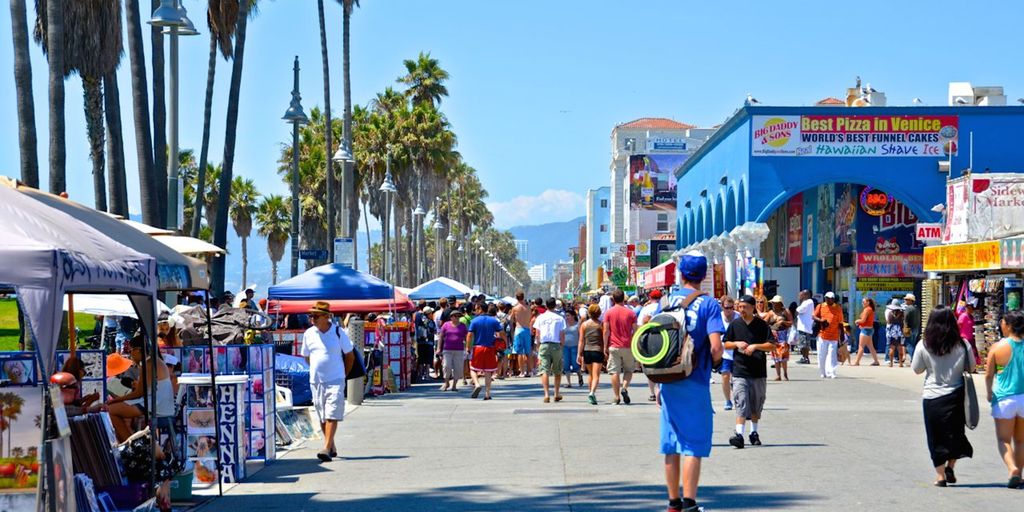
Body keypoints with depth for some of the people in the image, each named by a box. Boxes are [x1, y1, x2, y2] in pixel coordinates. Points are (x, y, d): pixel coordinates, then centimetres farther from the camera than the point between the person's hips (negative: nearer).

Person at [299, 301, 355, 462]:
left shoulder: (338, 332, -5)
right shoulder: (308, 334, 4)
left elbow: (350, 356, 5)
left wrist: (343, 375, 8)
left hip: (335, 381, -4)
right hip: (316, 381, 4)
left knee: (332, 416, -12)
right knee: (322, 417, 9)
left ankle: (326, 449, -18)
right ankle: (332, 448, 21)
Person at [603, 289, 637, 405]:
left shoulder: (608, 313, 0)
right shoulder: (631, 313, 1)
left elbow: (606, 331, -3)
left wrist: (605, 347, 2)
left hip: (613, 347, -1)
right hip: (628, 347, 1)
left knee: (614, 372, 1)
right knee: (628, 370, 15)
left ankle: (617, 397, -2)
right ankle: (624, 388, -10)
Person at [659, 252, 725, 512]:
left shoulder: (667, 302, 5)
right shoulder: (708, 304, -8)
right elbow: (716, 347, -17)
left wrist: (659, 385, 12)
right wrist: (714, 360, 6)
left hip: (669, 382, 4)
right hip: (695, 384, -4)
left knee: (671, 443, 11)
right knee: (694, 443, 0)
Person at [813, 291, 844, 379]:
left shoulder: (838, 309, 5)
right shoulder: (820, 306, 7)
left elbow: (840, 323, 9)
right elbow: (814, 316, 5)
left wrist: (841, 335, 6)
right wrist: (820, 320, -16)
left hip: (834, 337, -1)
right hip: (822, 335, 1)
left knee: (832, 355, -10)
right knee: (821, 355, 4)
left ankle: (831, 372, -12)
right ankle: (822, 373, 15)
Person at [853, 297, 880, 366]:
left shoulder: (867, 309, -15)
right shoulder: (871, 309, 15)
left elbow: (863, 320, -19)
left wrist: (857, 321, 0)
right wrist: (859, 322, 5)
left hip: (866, 329, -10)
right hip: (870, 329, 10)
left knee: (861, 346, -8)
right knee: (870, 347, 13)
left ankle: (857, 362, -8)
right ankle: (876, 361, 15)